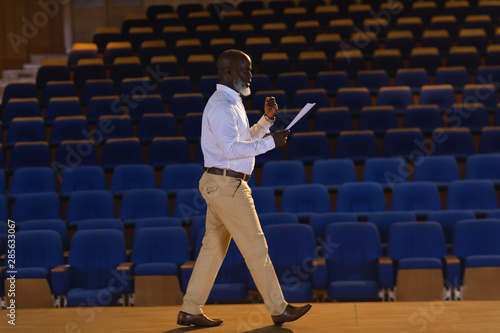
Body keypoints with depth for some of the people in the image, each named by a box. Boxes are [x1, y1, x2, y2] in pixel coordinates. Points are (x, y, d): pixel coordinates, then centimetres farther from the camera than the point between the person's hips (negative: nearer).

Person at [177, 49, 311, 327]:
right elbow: (232, 148, -26)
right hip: (227, 186, -10)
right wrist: (271, 141, -23)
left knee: (213, 248, 11)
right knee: (255, 247, -3)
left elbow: (245, 138, 27)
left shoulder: (231, 103, 18)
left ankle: (190, 311, 14)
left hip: (219, 186, 10)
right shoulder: (221, 106, -16)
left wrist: (266, 120, 13)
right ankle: (279, 309, 6)